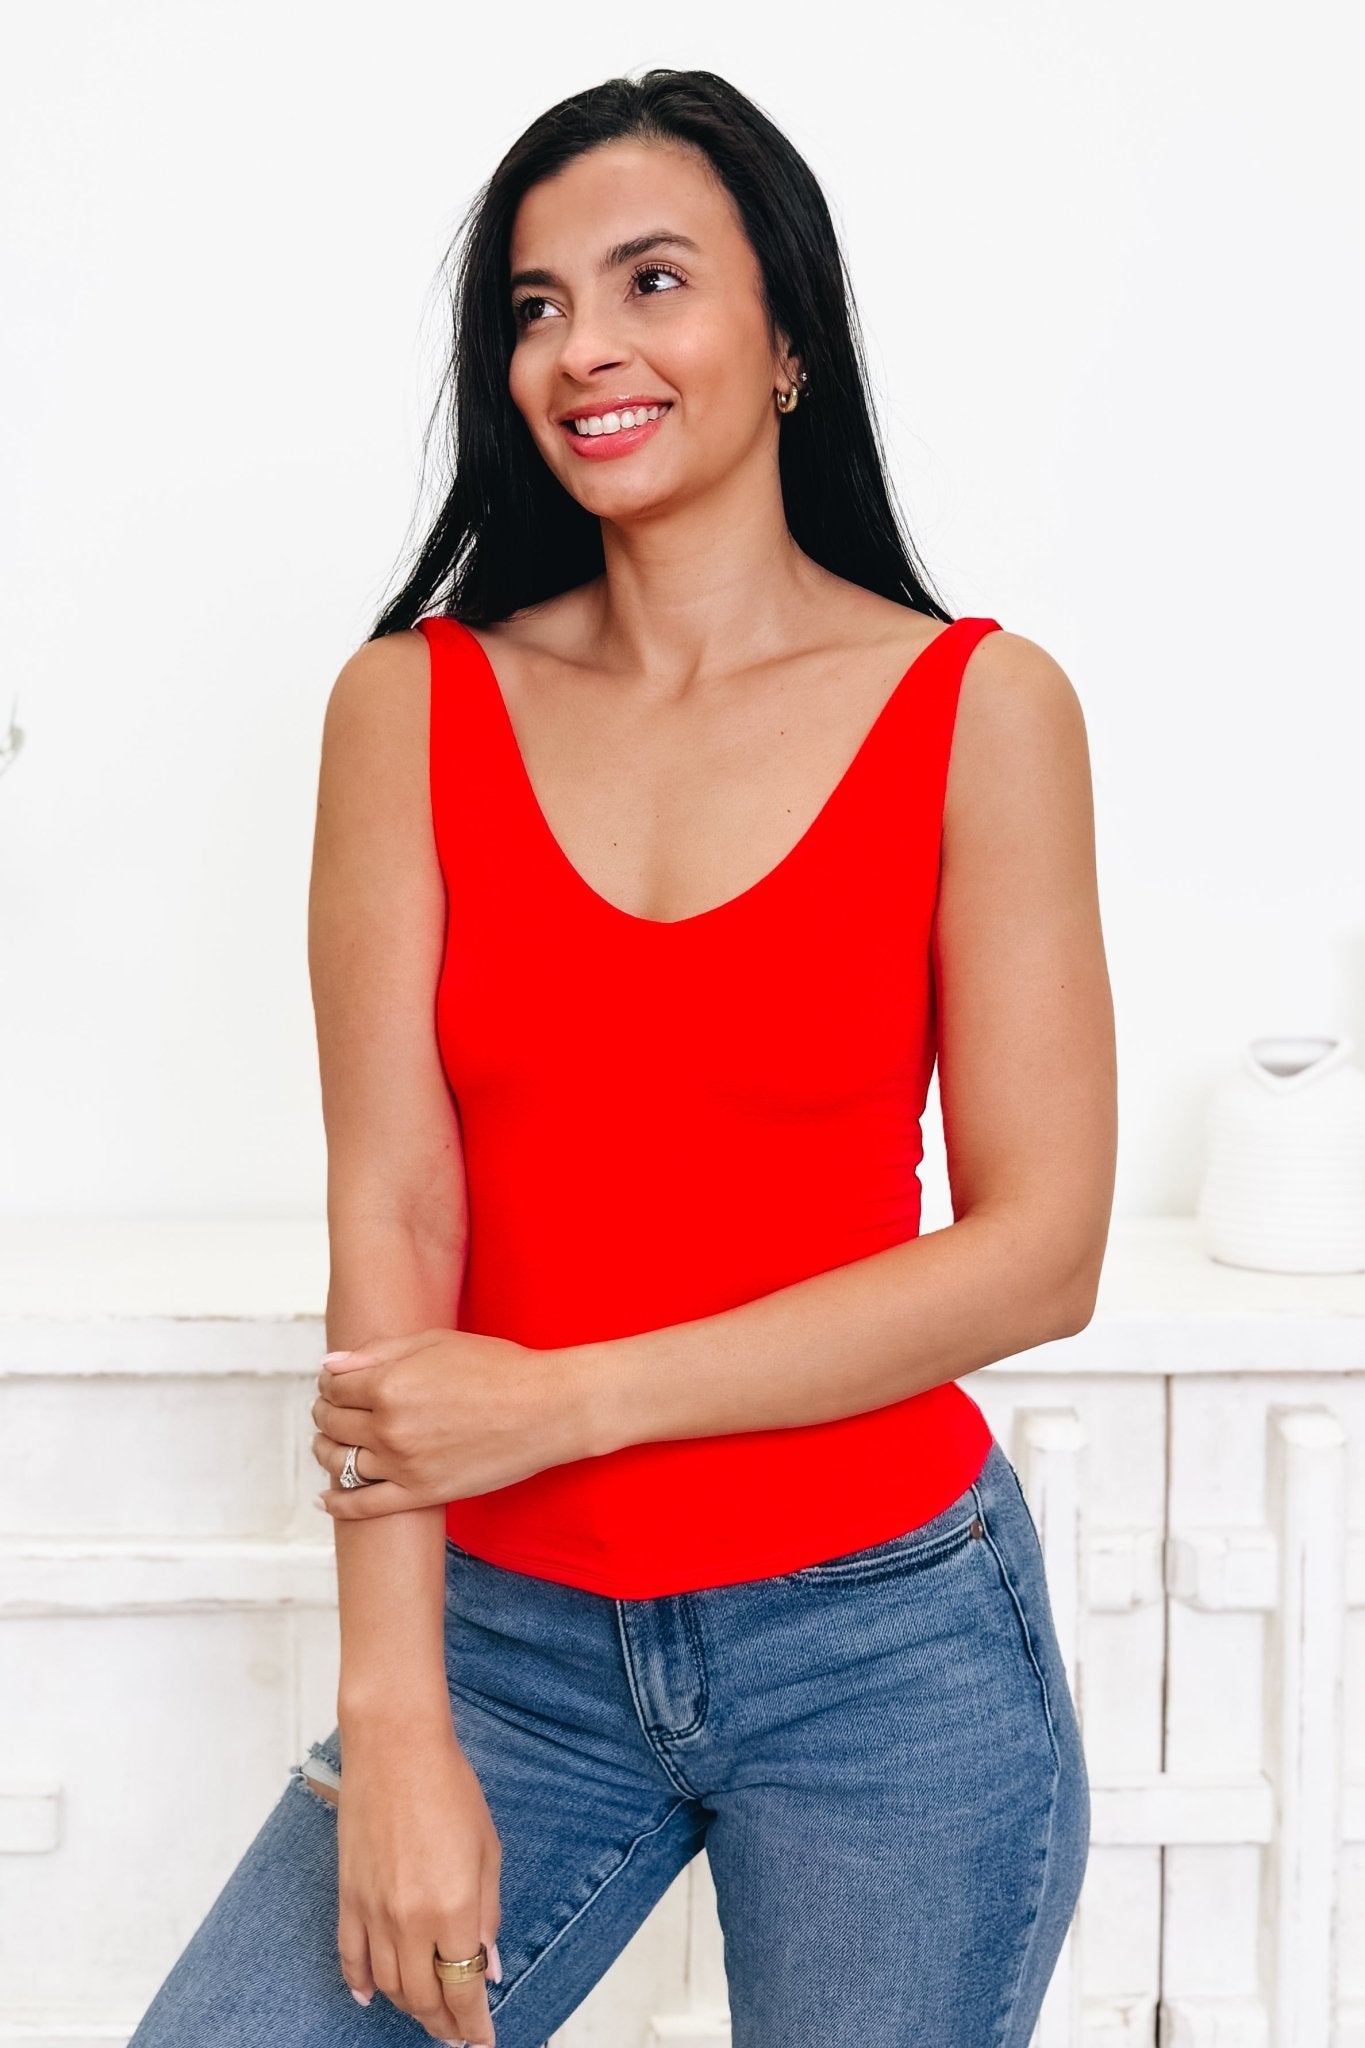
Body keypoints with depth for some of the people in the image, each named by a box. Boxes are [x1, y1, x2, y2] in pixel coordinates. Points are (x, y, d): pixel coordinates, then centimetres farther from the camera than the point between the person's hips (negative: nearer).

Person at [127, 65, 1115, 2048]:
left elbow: (1039, 1252, -8)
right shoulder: (413, 706, 0)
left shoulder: (980, 709, -4)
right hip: (512, 1636, 2)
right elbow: (390, 1217, -7)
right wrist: (396, 1727, -12)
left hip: (889, 1648, -1)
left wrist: (564, 1397, -13)